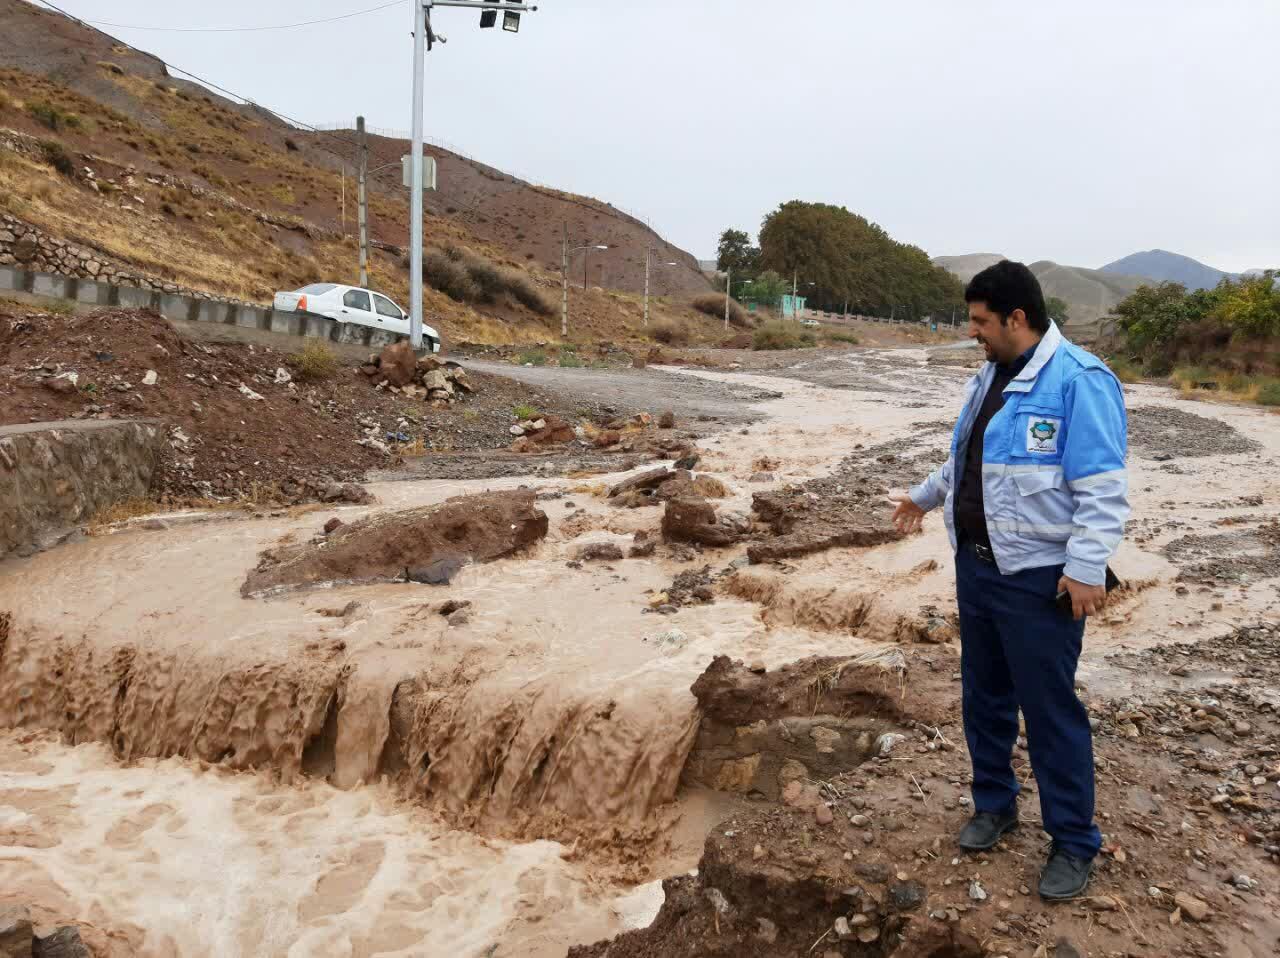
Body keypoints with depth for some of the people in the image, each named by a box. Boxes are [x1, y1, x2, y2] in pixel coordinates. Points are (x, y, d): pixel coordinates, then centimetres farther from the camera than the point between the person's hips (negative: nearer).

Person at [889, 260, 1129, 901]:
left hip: (1039, 579, -8)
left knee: (1050, 710, 1)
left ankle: (1074, 842, 18)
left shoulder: (1079, 380, -16)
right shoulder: (991, 377, 10)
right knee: (983, 697, 17)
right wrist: (925, 496, 30)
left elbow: (1103, 488, -20)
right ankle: (994, 803, 36)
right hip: (976, 566, 8)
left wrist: (1086, 567, -24)